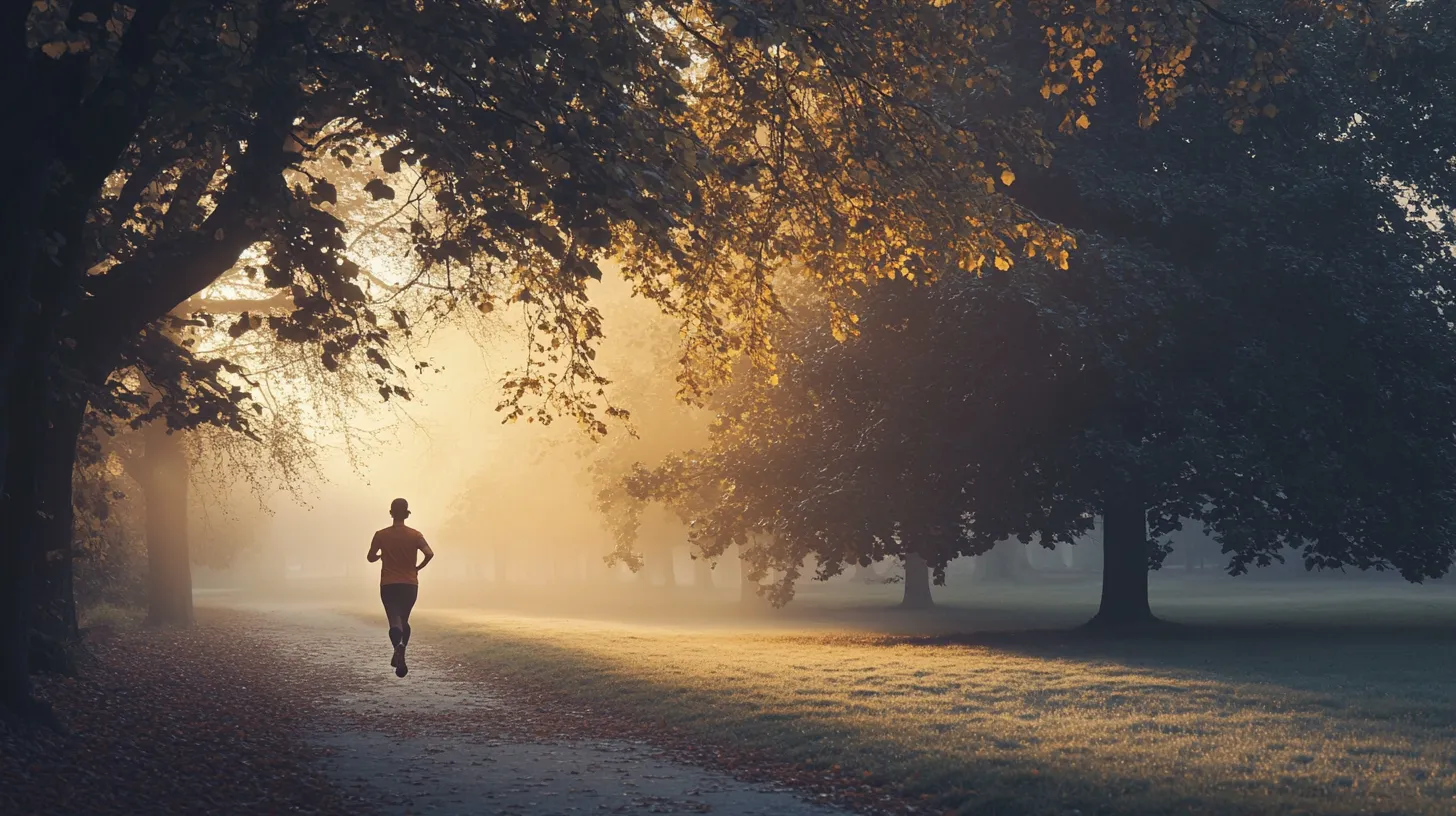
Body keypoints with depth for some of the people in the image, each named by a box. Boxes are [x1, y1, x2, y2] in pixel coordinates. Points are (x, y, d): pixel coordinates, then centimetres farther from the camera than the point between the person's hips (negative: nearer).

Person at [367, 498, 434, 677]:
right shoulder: (415, 535, -4)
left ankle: (398, 646, -39)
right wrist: (418, 567, 1)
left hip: (388, 585, -1)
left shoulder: (381, 535, -3)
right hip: (410, 584, 1)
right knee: (404, 620, 20)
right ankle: (399, 656, 17)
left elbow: (371, 558, 0)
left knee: (394, 621, -9)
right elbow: (429, 554, -16)